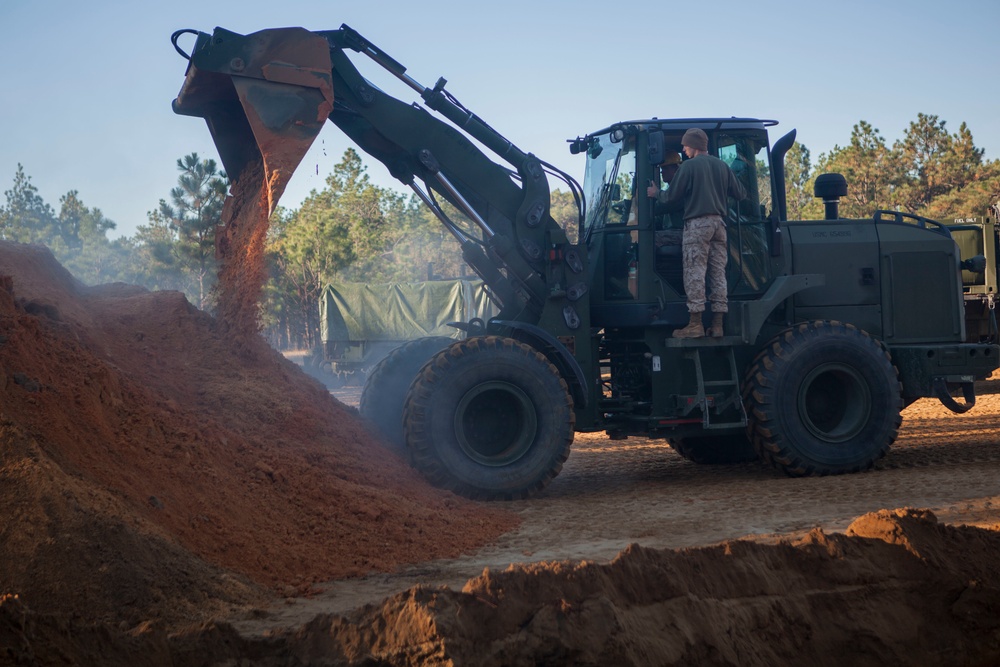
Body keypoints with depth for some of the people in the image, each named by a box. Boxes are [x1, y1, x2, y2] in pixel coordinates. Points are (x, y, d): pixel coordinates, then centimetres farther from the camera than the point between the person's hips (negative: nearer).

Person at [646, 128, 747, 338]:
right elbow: (740, 193, 16)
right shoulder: (722, 166, 12)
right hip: (719, 222, 6)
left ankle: (695, 323, -9)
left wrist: (656, 193, 17)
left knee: (695, 272, -5)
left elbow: (671, 198, -3)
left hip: (697, 223, -6)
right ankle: (717, 324, 4)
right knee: (718, 273, 6)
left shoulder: (688, 166, -4)